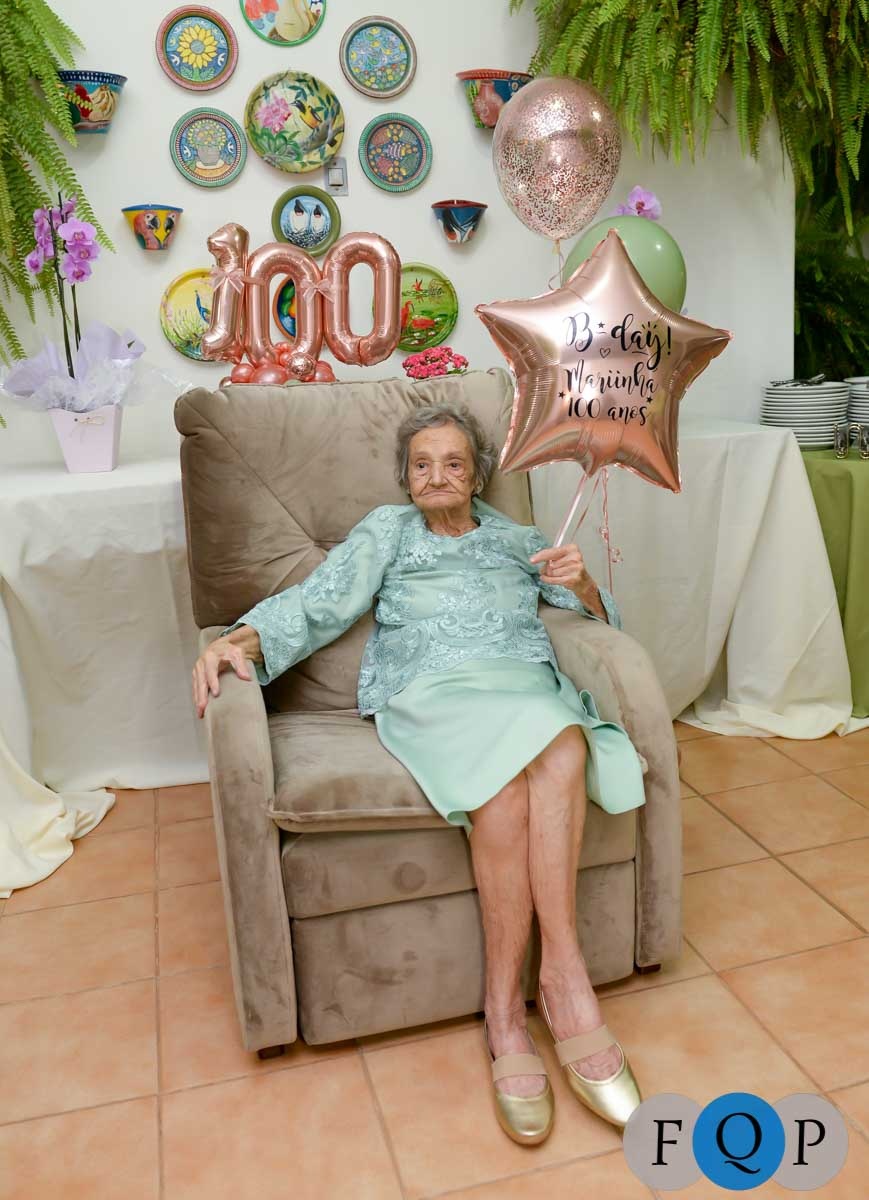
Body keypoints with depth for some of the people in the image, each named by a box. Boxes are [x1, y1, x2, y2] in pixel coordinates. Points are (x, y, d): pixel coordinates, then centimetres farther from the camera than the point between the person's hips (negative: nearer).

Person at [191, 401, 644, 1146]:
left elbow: (604, 621, 24)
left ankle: (506, 1013, -33)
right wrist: (242, 639, -10)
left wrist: (582, 585, 1)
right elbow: (319, 603, 9)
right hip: (428, 692, -2)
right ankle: (565, 983, -24)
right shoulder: (387, 531, 23)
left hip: (523, 682, 2)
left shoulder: (515, 540, 28)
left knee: (562, 747, -36)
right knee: (505, 783, -36)